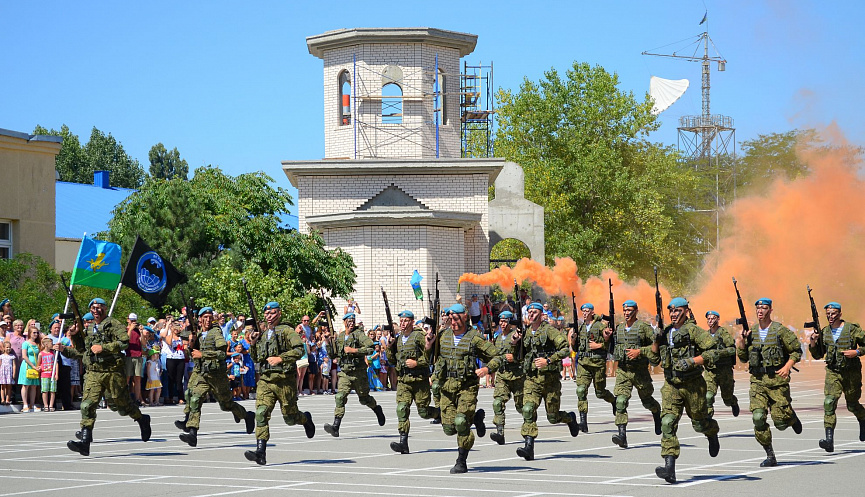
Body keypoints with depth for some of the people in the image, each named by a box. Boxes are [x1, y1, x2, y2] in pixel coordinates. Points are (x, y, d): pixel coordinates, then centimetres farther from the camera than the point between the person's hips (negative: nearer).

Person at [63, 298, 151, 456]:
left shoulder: (113, 324, -2)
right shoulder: (88, 329, 19)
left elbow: (125, 342, -16)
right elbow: (81, 350, 28)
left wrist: (103, 348, -19)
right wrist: (75, 336, 13)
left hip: (112, 372, -5)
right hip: (93, 373, 5)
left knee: (120, 404, 5)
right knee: (87, 405, -11)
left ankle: (142, 420, 35)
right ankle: (85, 441, -17)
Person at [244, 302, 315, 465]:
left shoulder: (287, 331, -3)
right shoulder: (263, 335, 18)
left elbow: (299, 350, -16)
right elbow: (256, 358, 26)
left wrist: (281, 358, -21)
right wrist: (253, 345, 9)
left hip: (284, 379, -5)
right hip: (265, 380, 5)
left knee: (290, 417, 5)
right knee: (261, 414, -12)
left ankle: (306, 419, 41)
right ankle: (260, 452, -18)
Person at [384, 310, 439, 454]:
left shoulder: (420, 336, -6)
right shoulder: (397, 339, 13)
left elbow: (429, 358, -7)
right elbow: (393, 361, 18)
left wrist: (416, 363, -20)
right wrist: (388, 348, 3)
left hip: (420, 379, -4)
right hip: (403, 380, 4)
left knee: (424, 412, 4)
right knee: (402, 409, -11)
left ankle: (442, 414, 37)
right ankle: (403, 443, -15)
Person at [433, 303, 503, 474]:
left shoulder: (475, 338, -5)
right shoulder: (444, 336, 9)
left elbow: (497, 357, -2)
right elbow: (439, 357, 26)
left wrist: (487, 368, -19)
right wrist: (435, 376, 9)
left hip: (467, 385, -5)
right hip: (447, 386, 5)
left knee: (461, 423, -15)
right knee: (449, 428, 2)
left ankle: (462, 462, -2)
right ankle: (476, 418, 30)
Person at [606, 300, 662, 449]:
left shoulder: (644, 327, -7)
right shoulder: (619, 328, 11)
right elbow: (613, 348, 24)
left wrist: (639, 351, -20)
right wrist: (607, 339, 3)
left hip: (639, 370, -4)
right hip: (622, 370, 4)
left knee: (647, 400, 13)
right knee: (620, 401, -13)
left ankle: (657, 414, 48)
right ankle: (622, 435, -19)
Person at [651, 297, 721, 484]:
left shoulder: (693, 331, -9)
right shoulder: (666, 332, 10)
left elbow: (712, 352, -13)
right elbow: (654, 356, 18)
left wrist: (692, 361, -23)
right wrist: (657, 338, 1)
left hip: (692, 384, -4)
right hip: (671, 385, 4)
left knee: (699, 423, 10)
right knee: (668, 423, -13)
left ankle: (713, 432, 49)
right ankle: (669, 467, -19)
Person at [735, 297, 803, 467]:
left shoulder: (780, 331, -4)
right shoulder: (750, 332, 9)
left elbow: (796, 351, 2)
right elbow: (743, 357, 12)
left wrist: (787, 366, -12)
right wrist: (740, 340, -4)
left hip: (777, 380, -3)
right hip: (757, 381, 3)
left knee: (780, 422, -3)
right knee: (758, 418, -11)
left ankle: (791, 417, 36)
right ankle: (770, 456, -1)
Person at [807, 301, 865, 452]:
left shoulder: (852, 329, -8)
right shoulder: (824, 332, 5)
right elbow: (818, 355, 11)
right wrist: (812, 343, -6)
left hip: (851, 373, -2)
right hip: (833, 373, 2)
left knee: (852, 406, 11)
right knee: (829, 402, -17)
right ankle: (829, 440, -24)